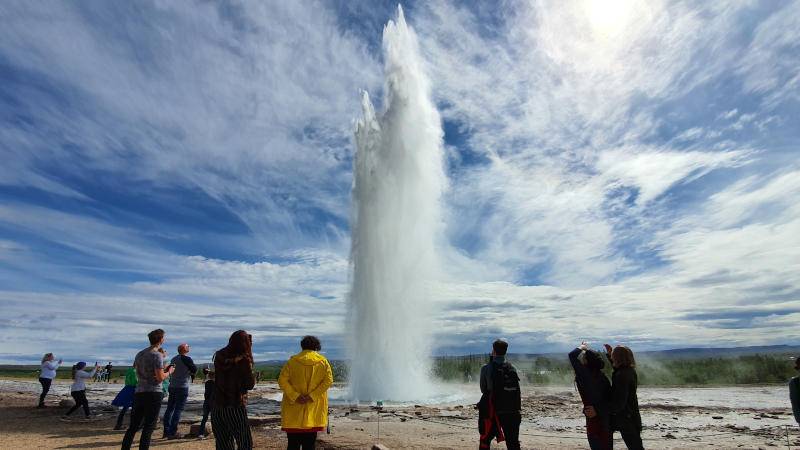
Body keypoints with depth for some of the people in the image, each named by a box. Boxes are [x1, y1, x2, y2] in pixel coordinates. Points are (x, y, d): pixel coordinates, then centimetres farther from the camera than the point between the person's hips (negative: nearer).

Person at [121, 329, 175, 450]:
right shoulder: (156, 355, -12)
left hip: (139, 393, 7)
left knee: (133, 426, 14)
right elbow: (160, 378, -16)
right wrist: (169, 372, 4)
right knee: (148, 427, 0)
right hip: (153, 393, -7)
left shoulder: (139, 354, 12)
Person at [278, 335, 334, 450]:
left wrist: (295, 396, -9)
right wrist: (312, 396, -11)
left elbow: (282, 380, -7)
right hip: (315, 408, 0)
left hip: (294, 408, 0)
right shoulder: (323, 361, 0)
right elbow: (328, 380, -10)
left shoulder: (292, 361, 0)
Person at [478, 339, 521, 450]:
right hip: (513, 413, 3)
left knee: (485, 440, 14)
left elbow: (483, 389, 2)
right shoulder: (512, 369, 0)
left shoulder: (486, 369, -10)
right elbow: (517, 392, 7)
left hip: (494, 413, -3)